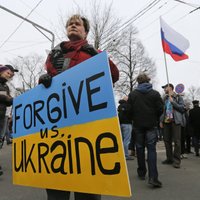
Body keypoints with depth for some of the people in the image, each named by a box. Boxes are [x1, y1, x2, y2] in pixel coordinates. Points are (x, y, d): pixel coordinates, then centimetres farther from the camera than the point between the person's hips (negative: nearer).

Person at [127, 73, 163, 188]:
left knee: (140, 148, 13)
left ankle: (142, 173, 22)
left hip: (138, 125, 1)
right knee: (151, 149, -1)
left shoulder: (132, 94, -2)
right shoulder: (155, 93, -4)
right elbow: (160, 109, -5)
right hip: (151, 125, -1)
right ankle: (153, 177, -12)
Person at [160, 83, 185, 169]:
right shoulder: (165, 98, 18)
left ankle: (176, 160, 1)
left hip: (176, 121, -6)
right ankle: (169, 159, 19)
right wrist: (161, 120, 12)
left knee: (176, 141, -5)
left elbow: (182, 108, -8)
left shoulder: (178, 97, 1)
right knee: (167, 140, 8)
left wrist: (173, 102, -13)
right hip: (166, 121, 6)